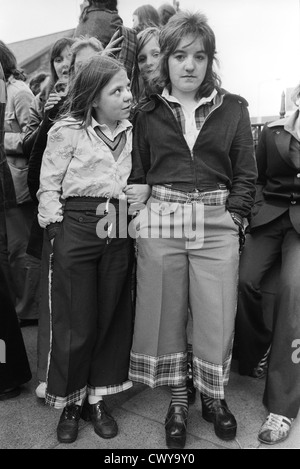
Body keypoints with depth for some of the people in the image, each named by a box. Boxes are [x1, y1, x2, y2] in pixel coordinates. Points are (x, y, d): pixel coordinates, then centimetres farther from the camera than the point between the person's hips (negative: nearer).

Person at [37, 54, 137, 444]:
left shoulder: (131, 133, 12)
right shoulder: (67, 131, -1)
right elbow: (49, 186, -1)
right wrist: (56, 227, -6)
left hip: (118, 232, 4)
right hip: (76, 227, -4)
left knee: (111, 318, 9)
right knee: (77, 323, 2)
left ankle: (98, 398, 28)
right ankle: (70, 403, 24)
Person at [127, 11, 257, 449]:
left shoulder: (233, 108, 9)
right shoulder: (148, 113, 10)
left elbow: (246, 174, 7)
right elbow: (137, 174, 12)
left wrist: (233, 217, -4)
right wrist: (140, 213, -1)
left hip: (217, 223, 0)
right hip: (160, 220, 1)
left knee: (217, 314, 4)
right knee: (165, 312, 7)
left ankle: (213, 396, 31)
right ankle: (178, 398, 30)